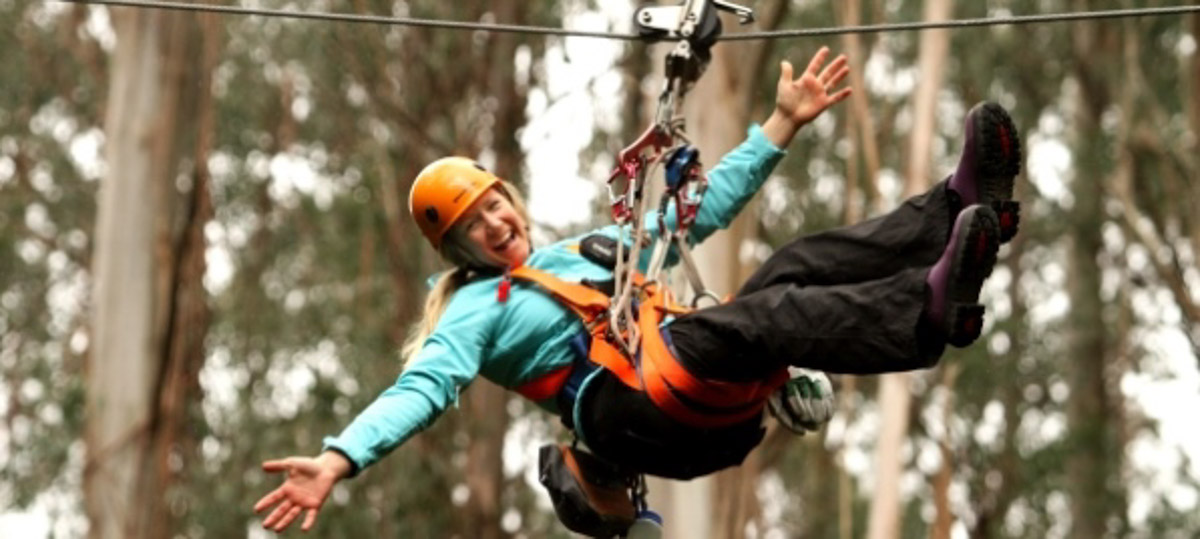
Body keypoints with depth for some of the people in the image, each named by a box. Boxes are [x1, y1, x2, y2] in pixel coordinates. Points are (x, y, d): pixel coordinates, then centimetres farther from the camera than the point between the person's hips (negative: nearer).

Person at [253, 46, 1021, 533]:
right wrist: (339, 459, -22)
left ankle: (963, 206, -33)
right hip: (628, 409, -7)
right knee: (762, 313, -31)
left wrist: (784, 124, 27)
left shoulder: (593, 250, 32)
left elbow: (704, 208, 33)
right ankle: (932, 309, -55)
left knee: (799, 265, -15)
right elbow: (421, 389, -3)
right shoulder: (475, 313, 14)